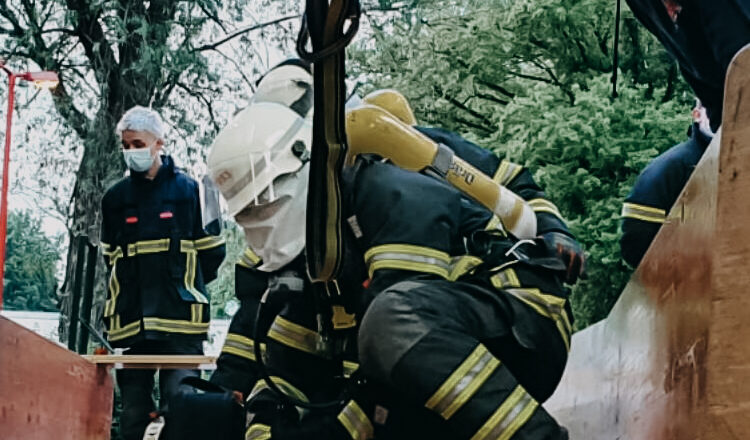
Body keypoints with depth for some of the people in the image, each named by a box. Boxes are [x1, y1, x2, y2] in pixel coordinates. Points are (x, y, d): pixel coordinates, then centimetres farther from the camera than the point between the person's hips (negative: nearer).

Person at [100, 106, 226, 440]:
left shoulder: (188, 190, 3)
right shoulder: (115, 198, 12)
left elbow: (211, 252, 8)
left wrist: (183, 286, 8)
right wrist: (130, 292, 13)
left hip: (180, 324, -3)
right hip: (130, 324, 3)